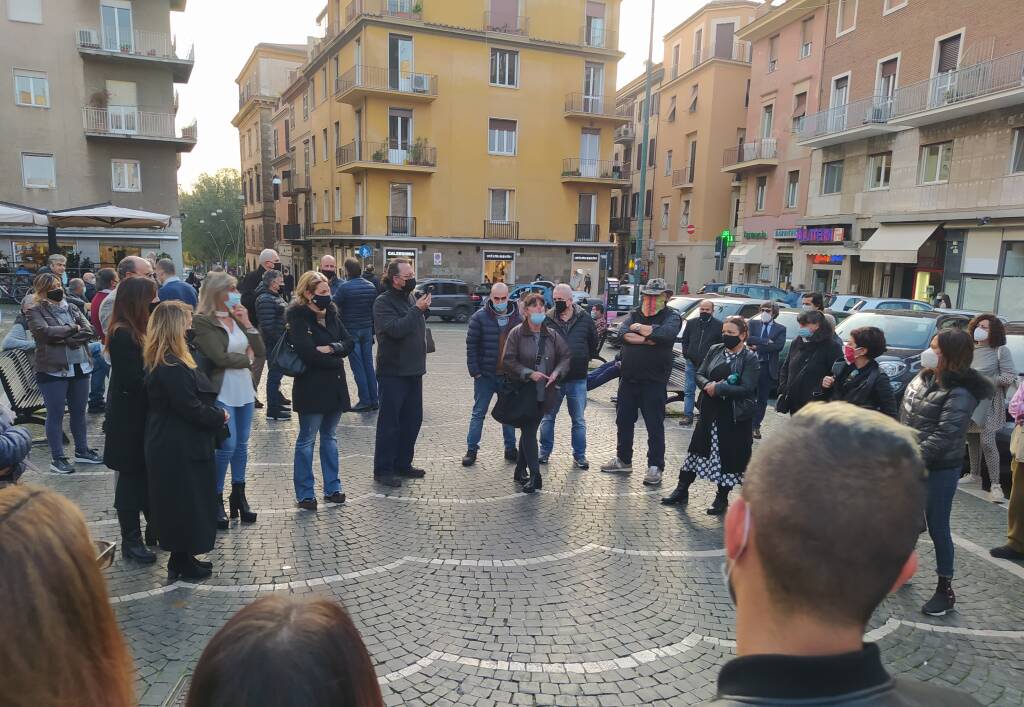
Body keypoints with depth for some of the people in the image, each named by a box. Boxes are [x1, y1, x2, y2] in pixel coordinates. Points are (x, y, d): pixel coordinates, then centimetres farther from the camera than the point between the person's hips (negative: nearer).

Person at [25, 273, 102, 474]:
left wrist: (66, 338, -14)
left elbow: (88, 331, 1)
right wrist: (73, 329, -9)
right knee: (56, 415, 1)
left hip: (80, 367, 5)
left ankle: (82, 451, 25)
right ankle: (57, 458, 9)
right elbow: (44, 332, -19)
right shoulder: (34, 312, -1)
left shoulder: (71, 308, 13)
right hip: (53, 370, -5)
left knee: (79, 412, 13)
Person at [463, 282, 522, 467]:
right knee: (478, 413, 5)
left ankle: (510, 448, 26)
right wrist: (474, 370, -11)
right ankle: (471, 449, 14)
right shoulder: (479, 317, -7)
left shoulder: (518, 317, 2)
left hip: (509, 375, 3)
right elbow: (471, 345, -6)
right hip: (485, 375, -2)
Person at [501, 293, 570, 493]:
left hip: (544, 393, 4)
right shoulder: (517, 333, -7)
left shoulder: (552, 334, 4)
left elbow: (566, 356, 6)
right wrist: (529, 373, -21)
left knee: (529, 431, 15)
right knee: (529, 432, -4)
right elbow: (508, 361, -10)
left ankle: (520, 470, 29)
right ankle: (535, 476, -1)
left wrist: (557, 372, -13)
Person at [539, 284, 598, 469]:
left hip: (577, 379, 0)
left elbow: (593, 343, 12)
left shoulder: (584, 319, -1)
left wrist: (585, 360, 7)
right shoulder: (547, 320, -4)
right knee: (547, 417, 11)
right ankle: (544, 452, 25)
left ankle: (579, 456, 19)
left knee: (579, 420, 8)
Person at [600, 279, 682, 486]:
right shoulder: (635, 314, 11)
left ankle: (655, 467, 10)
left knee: (654, 425, 0)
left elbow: (666, 333, -24)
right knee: (623, 421, 14)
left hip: (654, 381, -5)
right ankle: (623, 460, 29)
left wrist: (638, 328, -12)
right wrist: (648, 339, -20)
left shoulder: (671, 316, -1)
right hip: (628, 377, 5)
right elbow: (624, 334, -8)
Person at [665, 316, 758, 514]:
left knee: (728, 456, 5)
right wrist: (708, 385, -17)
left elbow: (746, 389, -17)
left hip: (735, 417, -4)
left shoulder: (751, 359, -9)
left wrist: (717, 388, -19)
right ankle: (682, 490, 21)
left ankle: (722, 498, 22)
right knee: (697, 448, 9)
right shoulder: (715, 350, 5)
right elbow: (700, 375, 5)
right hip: (710, 411, 4)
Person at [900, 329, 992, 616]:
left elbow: (944, 436, -25)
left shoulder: (961, 393, -19)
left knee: (937, 527, 2)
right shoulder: (923, 378, 5)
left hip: (940, 469, -7)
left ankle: (946, 589, 17)